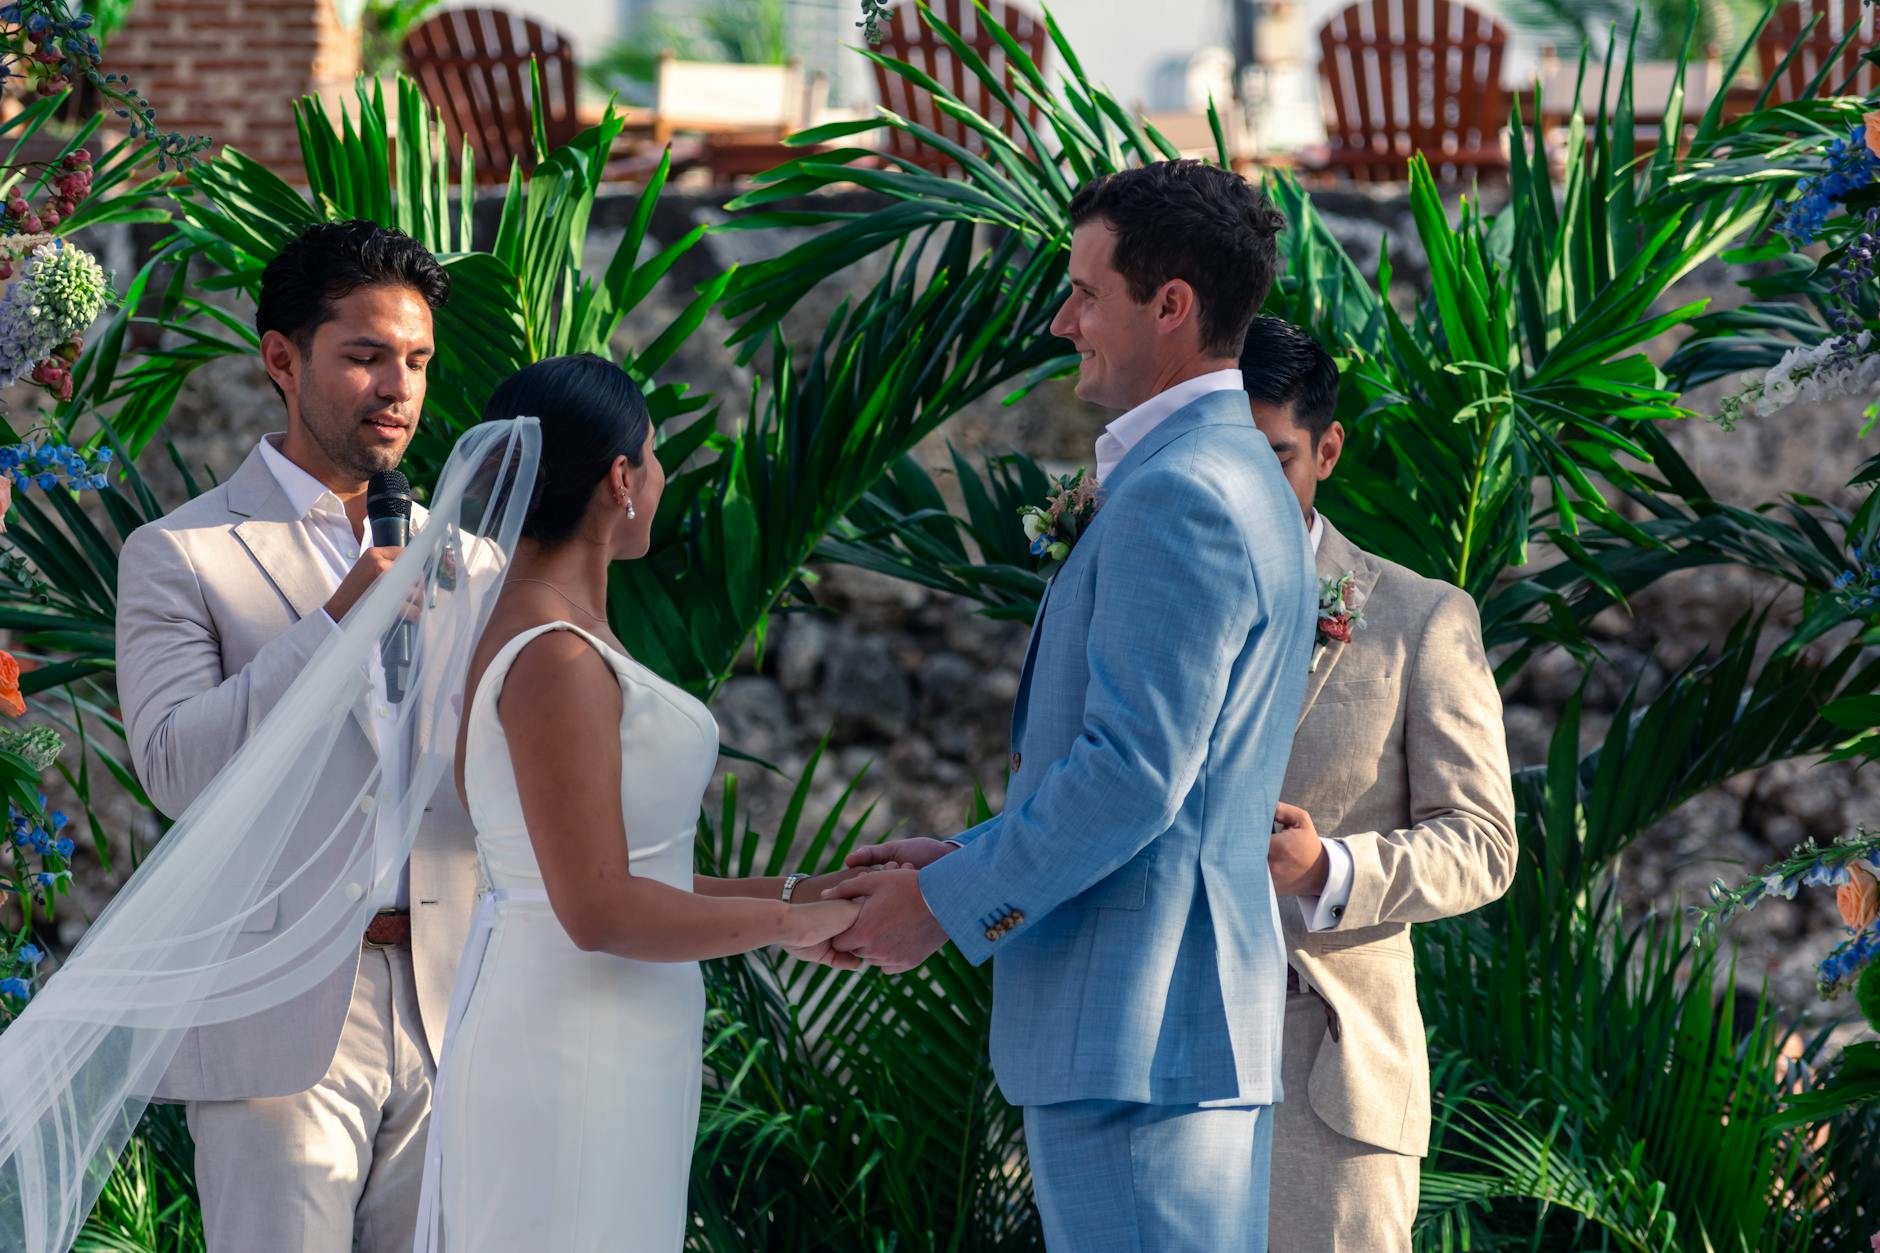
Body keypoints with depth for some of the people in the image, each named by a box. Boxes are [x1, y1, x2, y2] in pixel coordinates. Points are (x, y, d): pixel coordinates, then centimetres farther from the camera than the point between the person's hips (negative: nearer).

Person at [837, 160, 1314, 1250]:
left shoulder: (1179, 495, -15)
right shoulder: (1243, 485, 19)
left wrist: (950, 903, -11)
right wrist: (965, 861, 17)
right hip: (1202, 1021, 11)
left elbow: (1134, 777, -21)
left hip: (1136, 1033, -11)